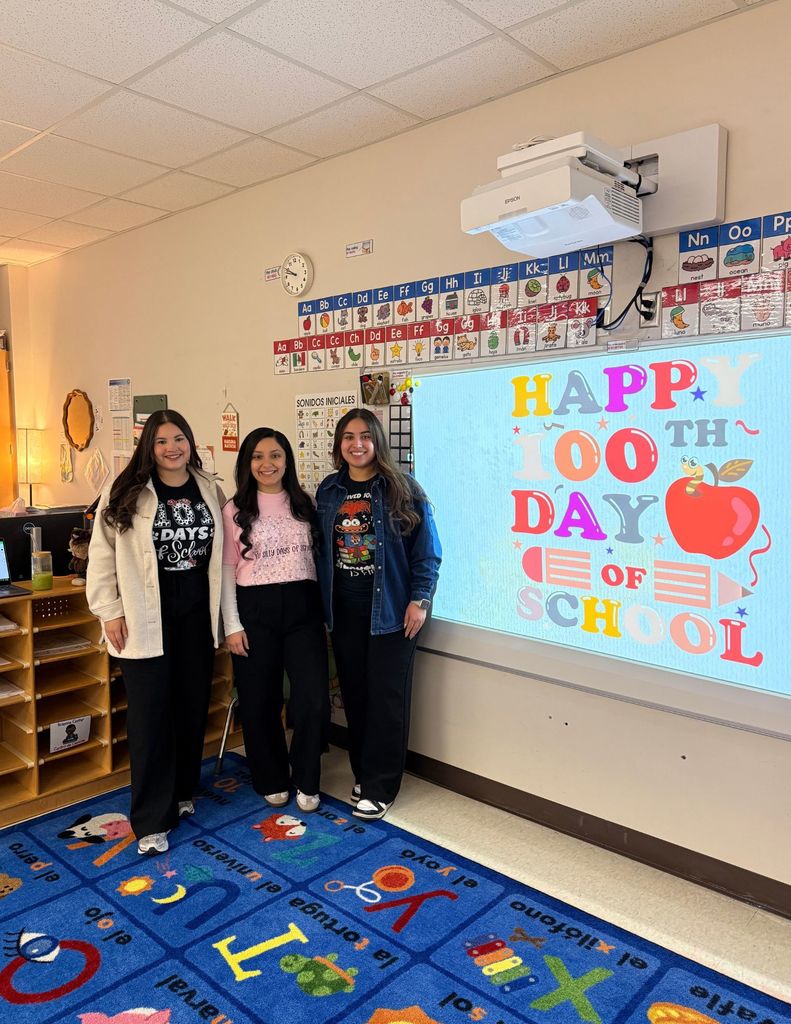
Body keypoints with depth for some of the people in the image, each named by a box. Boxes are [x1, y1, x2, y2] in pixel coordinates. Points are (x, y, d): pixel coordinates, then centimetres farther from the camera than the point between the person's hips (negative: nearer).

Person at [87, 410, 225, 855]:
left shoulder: (210, 490, 5)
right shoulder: (126, 494, -6)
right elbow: (103, 555, -4)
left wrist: (222, 611, 9)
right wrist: (110, 611, -7)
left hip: (197, 615, 4)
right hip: (147, 618, -3)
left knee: (193, 707, 13)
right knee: (150, 715, 2)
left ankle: (182, 792, 34)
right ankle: (153, 820, 13)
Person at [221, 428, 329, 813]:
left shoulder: (304, 505, 8)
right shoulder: (235, 510, 0)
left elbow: (318, 557, 11)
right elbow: (226, 569, -1)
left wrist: (324, 610, 7)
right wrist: (232, 625, -5)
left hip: (303, 607, 2)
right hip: (255, 610, -1)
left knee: (314, 701, -4)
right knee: (260, 701, 8)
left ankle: (306, 781, 19)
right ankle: (272, 780, 30)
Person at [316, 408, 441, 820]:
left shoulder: (402, 490, -6)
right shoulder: (328, 491, 7)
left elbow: (427, 551, -6)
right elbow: (322, 549, 11)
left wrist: (419, 601, -12)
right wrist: (322, 602, 8)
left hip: (390, 611, -4)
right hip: (343, 611, 4)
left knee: (387, 697, 2)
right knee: (354, 693, 12)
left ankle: (379, 787, 14)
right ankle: (363, 773, 29)